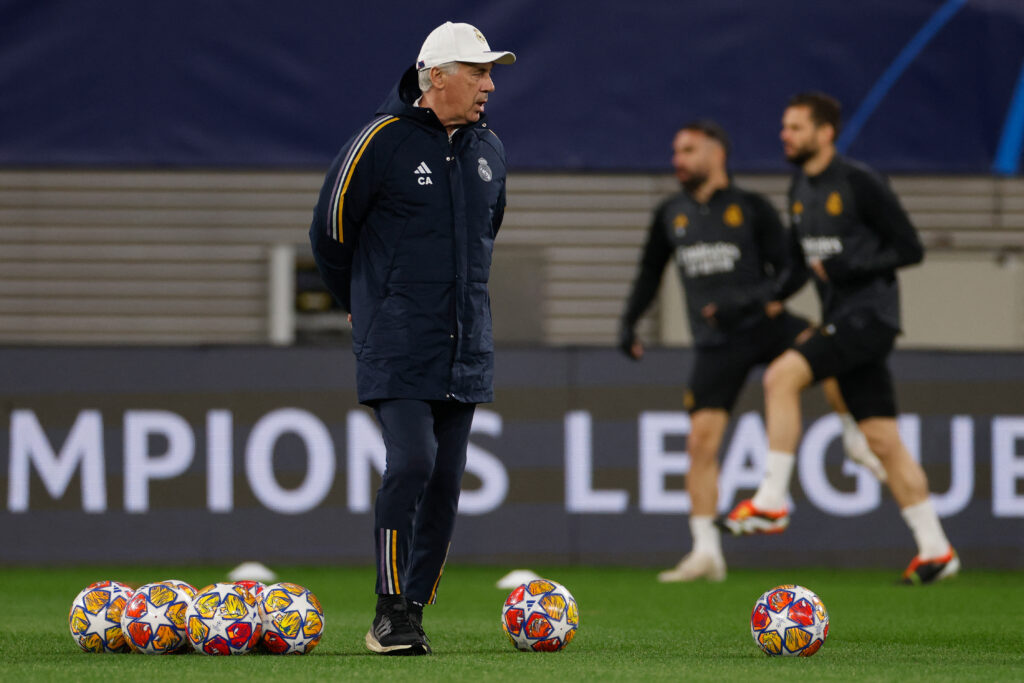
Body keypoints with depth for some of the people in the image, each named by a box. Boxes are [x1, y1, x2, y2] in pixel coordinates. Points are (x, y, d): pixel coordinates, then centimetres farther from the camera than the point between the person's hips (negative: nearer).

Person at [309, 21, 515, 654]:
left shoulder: (488, 149, 11)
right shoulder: (382, 141, -8)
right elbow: (330, 231, 1)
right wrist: (369, 308, 11)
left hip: (465, 350, 6)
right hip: (397, 345, -6)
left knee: (447, 478, 4)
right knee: (412, 462, -17)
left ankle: (414, 610, 11)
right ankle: (391, 613, -9)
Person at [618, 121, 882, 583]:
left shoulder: (752, 209, 0)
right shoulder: (670, 216, 12)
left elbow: (788, 271, -4)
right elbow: (650, 273, 25)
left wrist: (746, 302, -20)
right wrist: (629, 323, 15)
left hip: (764, 324, -3)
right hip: (715, 345, 3)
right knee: (701, 440, -8)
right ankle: (705, 552, -3)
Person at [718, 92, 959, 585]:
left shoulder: (859, 183, -11)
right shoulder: (800, 189, 13)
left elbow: (910, 249, -11)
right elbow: (801, 262, 23)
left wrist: (845, 268, -18)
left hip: (870, 313, -8)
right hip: (840, 319, 8)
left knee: (781, 376, -23)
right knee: (882, 440, 6)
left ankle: (771, 502, -20)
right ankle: (935, 550, 10)